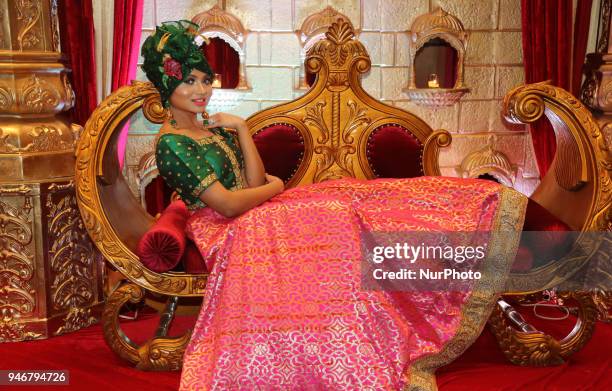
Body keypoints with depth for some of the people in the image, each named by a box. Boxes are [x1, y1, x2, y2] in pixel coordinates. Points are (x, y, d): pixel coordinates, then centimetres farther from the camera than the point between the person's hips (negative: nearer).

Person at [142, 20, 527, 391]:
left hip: (256, 213, 9)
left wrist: (239, 128, -5)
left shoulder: (212, 129, 14)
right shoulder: (171, 144, -11)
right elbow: (229, 204, -18)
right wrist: (275, 187, -3)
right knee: (331, 223, -27)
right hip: (229, 232, -8)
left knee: (350, 205, -7)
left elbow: (255, 183, 2)